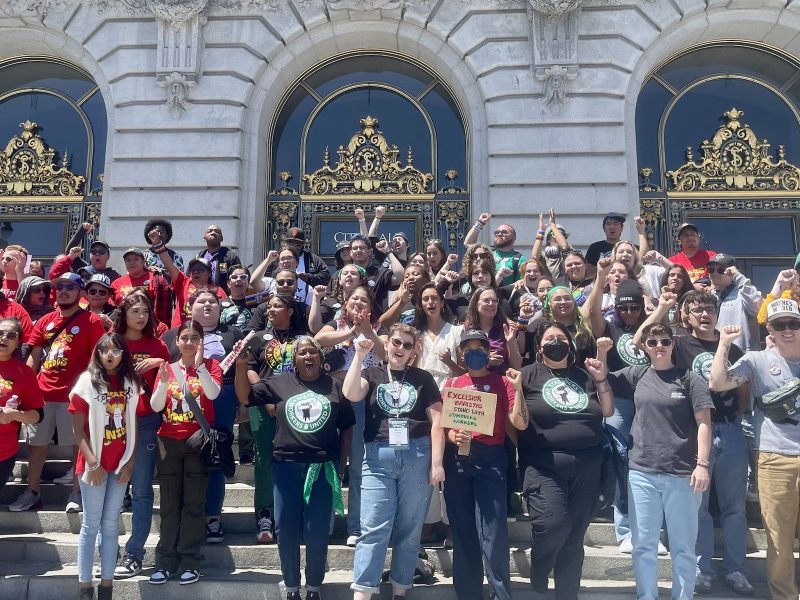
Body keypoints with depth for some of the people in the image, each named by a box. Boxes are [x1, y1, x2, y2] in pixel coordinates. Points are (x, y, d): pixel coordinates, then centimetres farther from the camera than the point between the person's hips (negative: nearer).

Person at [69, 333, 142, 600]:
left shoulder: (131, 383, 4)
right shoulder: (87, 381, -5)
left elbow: (133, 425, 7)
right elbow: (78, 429, -6)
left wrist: (131, 461, -1)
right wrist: (92, 463, -13)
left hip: (121, 464, 3)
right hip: (94, 464, -3)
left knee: (111, 524, 9)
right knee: (91, 524, 3)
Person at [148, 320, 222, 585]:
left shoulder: (211, 365, 1)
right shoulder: (167, 368, 8)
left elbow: (213, 394, -18)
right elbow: (156, 407, 0)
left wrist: (199, 365, -25)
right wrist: (164, 382, -16)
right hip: (169, 442, 3)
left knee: (194, 503, 1)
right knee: (169, 503, 7)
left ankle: (191, 561, 7)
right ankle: (166, 560, 13)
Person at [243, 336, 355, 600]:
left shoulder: (335, 386, 5)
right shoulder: (279, 383, 5)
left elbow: (346, 427, 8)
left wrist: (341, 464, 4)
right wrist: (242, 367, -8)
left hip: (323, 467, -1)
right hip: (286, 466, 1)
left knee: (317, 531, 4)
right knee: (286, 529, 6)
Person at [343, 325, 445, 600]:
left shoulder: (423, 378, 11)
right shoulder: (372, 374, 12)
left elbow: (437, 420, 5)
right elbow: (351, 394, -9)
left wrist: (436, 462, -2)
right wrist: (359, 354, -6)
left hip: (417, 456, 1)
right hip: (378, 457, -1)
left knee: (409, 529, 6)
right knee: (374, 528, -6)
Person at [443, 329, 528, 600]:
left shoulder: (502, 382, 7)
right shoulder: (452, 383, 13)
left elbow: (520, 423, -3)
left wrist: (517, 388, -12)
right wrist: (453, 436, -9)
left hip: (490, 458, -2)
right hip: (456, 458, 3)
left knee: (492, 532, -7)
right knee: (462, 530, 8)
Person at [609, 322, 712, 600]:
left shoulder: (689, 378, 1)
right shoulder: (636, 375, 8)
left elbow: (704, 422, -3)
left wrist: (702, 464, -11)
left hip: (682, 473, -2)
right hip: (641, 472, 2)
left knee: (683, 546, 7)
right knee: (643, 544, 8)